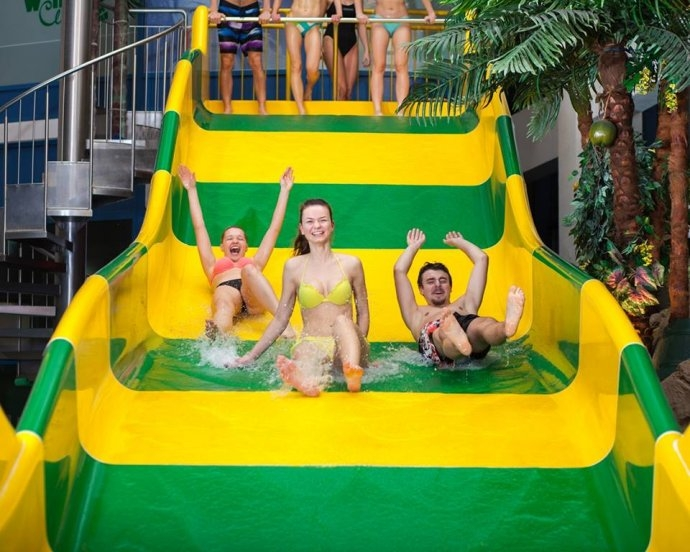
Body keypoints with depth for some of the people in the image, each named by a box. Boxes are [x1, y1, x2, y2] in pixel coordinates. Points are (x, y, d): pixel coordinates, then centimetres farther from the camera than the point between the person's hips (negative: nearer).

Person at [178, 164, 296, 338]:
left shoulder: (254, 263, 43)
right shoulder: (214, 266, 41)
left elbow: (274, 228, 43)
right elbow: (199, 227, 42)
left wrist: (284, 191, 45)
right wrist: (192, 190, 44)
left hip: (255, 297, 0)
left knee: (249, 270, -33)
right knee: (224, 303, -38)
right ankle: (216, 337, -73)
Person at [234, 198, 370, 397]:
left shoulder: (351, 264, 8)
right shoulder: (294, 267, 8)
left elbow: (363, 312, 15)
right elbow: (281, 318, 15)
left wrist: (358, 344, -2)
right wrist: (251, 355, 13)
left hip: (344, 346, 1)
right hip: (311, 343, -1)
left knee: (342, 320, -34)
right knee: (305, 352, -38)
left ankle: (352, 372, -63)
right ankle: (306, 380, -74)